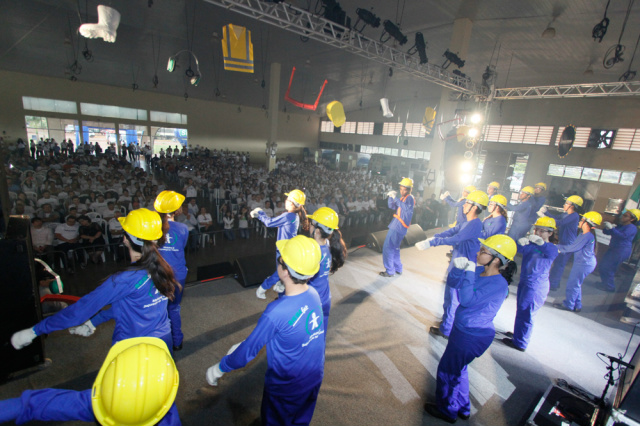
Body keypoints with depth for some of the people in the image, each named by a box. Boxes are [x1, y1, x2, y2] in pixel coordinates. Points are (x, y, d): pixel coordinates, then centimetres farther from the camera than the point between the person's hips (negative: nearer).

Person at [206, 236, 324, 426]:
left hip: (286, 388, -4)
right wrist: (243, 345, 9)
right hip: (315, 378, 4)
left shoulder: (276, 311, -35)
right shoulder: (313, 293, -14)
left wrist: (218, 369, -2)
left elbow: (249, 350, -21)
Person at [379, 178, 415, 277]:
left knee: (388, 248, -8)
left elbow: (406, 208, -29)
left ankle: (390, 271, -1)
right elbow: (391, 206, 16)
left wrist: (395, 198, -31)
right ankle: (398, 269, 31)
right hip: (396, 226, 10)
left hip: (399, 227, -10)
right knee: (394, 248, 19)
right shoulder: (403, 198, 17)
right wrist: (390, 197, -1)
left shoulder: (410, 198, -10)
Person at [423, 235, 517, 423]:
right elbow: (453, 282, 2)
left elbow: (467, 300, -32)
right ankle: (462, 408, 49)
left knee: (448, 370, 11)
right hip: (463, 329, 8)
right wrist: (457, 267, -17)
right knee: (458, 369, 26)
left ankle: (446, 410, 36)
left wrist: (469, 273, -30)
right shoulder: (479, 271, -4)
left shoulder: (498, 284, -26)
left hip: (473, 336, -8)